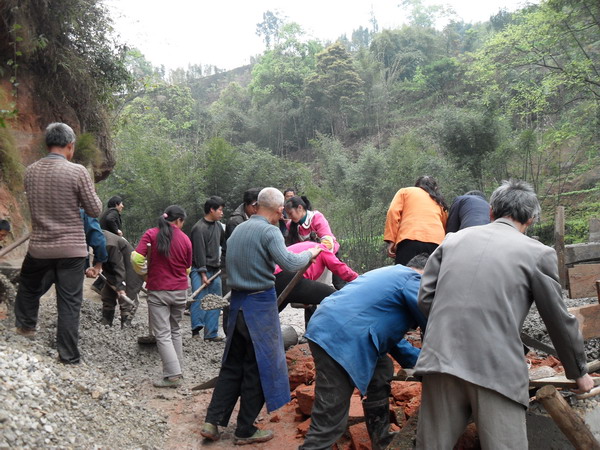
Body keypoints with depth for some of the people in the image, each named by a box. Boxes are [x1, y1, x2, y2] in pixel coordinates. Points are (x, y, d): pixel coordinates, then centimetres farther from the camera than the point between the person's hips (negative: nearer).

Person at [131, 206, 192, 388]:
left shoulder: (151, 234, -7)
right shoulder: (185, 239, 0)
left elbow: (136, 258, -15)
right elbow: (187, 268, 7)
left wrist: (143, 271, 5)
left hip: (158, 291, -3)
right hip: (180, 291, 3)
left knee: (163, 334, 1)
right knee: (175, 330, 18)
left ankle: (173, 374, -5)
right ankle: (177, 369, 22)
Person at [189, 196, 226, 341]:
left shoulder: (218, 225, 11)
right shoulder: (199, 228, -13)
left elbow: (224, 243, 25)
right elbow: (199, 252, -15)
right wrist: (203, 273, -16)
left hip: (215, 269, 7)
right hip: (200, 269, -7)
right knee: (199, 299, -12)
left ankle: (211, 333, 12)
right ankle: (196, 328, -3)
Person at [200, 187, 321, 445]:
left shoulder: (238, 229, 11)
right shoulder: (269, 231, -13)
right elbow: (290, 263, -23)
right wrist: (311, 253, -7)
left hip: (237, 301, 7)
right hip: (261, 303, -7)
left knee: (233, 364, 16)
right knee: (257, 367, 4)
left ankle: (213, 422, 16)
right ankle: (245, 432, 14)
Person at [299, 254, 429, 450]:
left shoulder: (391, 274, 27)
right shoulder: (413, 281, 1)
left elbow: (388, 330, 32)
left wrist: (418, 359, 32)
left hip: (326, 328, 10)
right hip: (339, 340, -10)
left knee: (381, 371, 24)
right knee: (329, 421, -6)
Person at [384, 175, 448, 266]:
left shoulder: (405, 191, 23)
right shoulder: (439, 202, 32)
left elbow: (393, 212, 6)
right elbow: (447, 227, 24)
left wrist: (391, 240, 0)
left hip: (410, 239, -3)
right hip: (436, 242, 3)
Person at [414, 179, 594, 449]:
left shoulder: (453, 239, 14)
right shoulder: (538, 252, 6)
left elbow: (425, 298, 11)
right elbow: (559, 321, 12)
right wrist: (579, 373, 27)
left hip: (440, 359, 4)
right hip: (497, 369, -3)